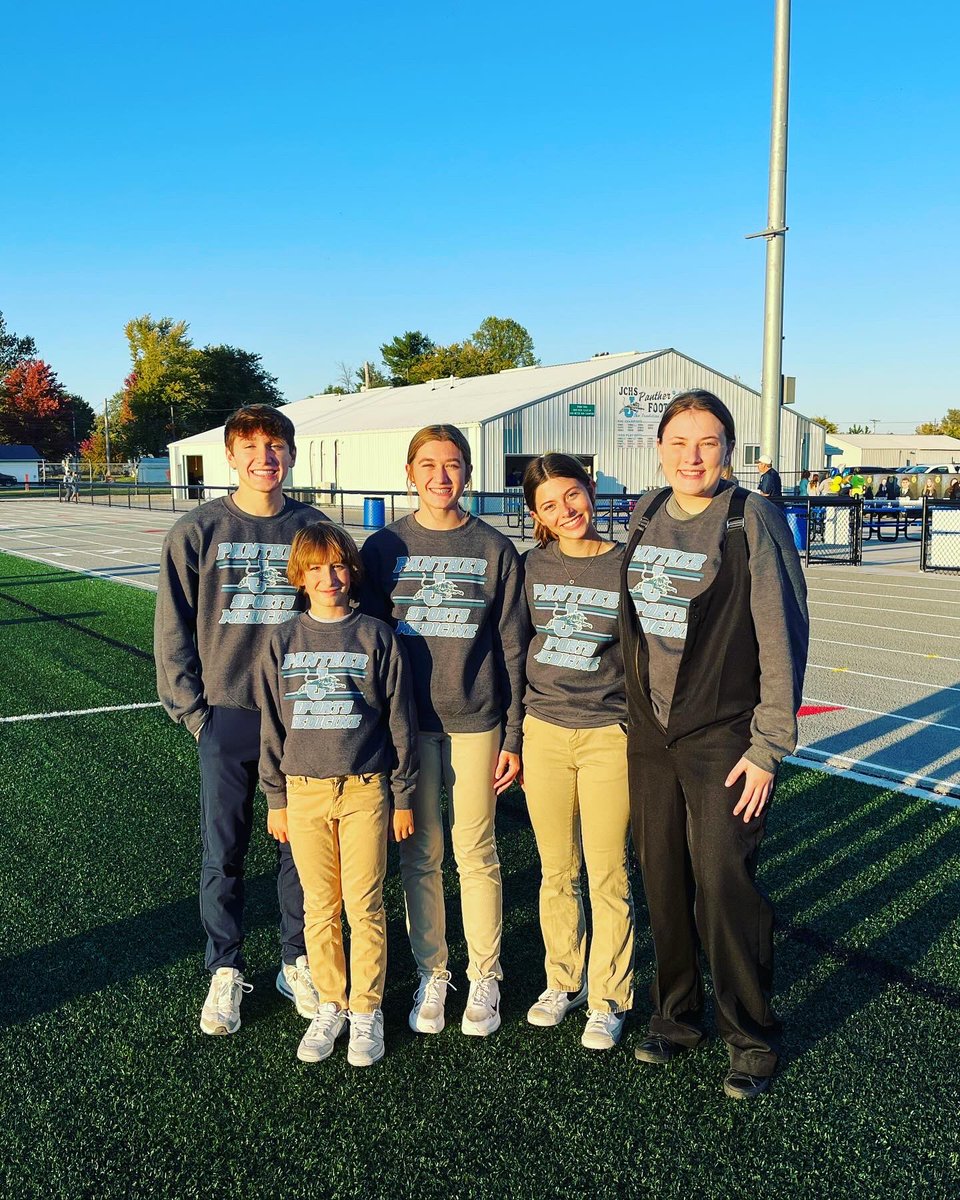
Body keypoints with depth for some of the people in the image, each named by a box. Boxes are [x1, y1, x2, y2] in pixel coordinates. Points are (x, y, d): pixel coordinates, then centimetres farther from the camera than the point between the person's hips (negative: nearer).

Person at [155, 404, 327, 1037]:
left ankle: (299, 962, 30)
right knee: (223, 852, 10)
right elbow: (173, 630, 0)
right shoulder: (197, 532, -4)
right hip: (226, 718, -1)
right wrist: (193, 711, -4)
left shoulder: (313, 529, 0)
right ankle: (225, 971, 28)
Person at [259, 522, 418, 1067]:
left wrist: (403, 797, 1)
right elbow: (271, 726, 8)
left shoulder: (378, 638, -3)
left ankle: (367, 1011, 21)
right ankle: (330, 1006, 28)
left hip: (365, 791, -2)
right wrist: (276, 800, 8)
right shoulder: (284, 641, 3)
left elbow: (401, 722, 0)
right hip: (304, 792, 2)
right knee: (319, 909, 11)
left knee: (364, 906, 4)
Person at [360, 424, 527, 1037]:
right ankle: (432, 974, 26)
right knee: (420, 853, 9)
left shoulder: (495, 549, 0)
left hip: (476, 721, -1)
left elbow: (512, 649, 1)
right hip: (407, 721, 1)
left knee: (476, 853, 6)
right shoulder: (385, 548, 2)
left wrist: (513, 737, -1)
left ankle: (485, 978, 24)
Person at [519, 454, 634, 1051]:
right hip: (543, 732, 3)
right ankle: (563, 980, 35)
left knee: (607, 876, 5)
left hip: (609, 735, -3)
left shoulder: (629, 566, -6)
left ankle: (608, 999, 24)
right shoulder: (530, 566, 2)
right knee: (556, 873, 14)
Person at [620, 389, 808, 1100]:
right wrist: (637, 712, 13)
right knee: (663, 880, 12)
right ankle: (676, 1014, 31)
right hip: (650, 734, 5)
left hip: (724, 738, -5)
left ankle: (751, 1036, 19)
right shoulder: (646, 517, 7)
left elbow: (783, 637, -11)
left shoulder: (755, 521, -10)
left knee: (724, 884, -2)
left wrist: (769, 746, -13)